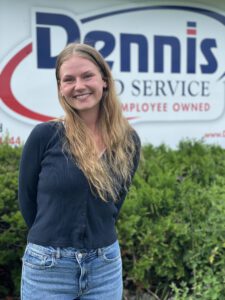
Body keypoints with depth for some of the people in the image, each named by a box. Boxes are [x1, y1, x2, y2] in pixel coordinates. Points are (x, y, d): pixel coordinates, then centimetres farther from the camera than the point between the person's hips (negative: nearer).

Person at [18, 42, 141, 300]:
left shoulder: (128, 140, -2)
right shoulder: (45, 135, -11)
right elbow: (27, 199, -1)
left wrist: (97, 234, 5)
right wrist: (52, 238, 9)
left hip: (106, 267, 3)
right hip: (48, 268, -2)